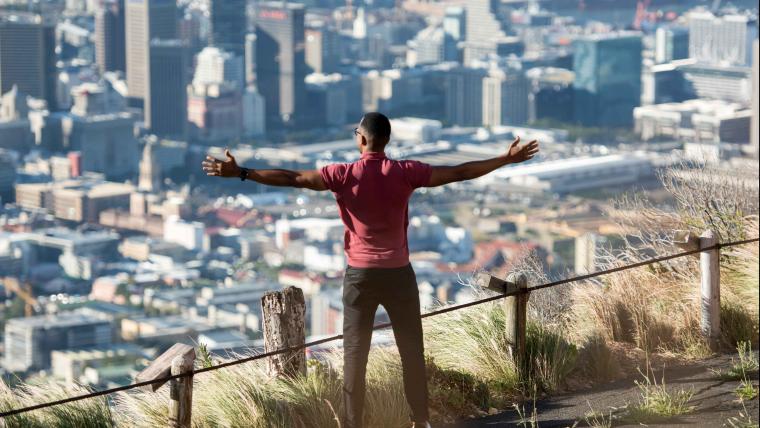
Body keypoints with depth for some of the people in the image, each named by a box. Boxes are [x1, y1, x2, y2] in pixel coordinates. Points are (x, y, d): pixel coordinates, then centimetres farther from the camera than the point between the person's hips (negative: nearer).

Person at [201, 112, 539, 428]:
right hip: (398, 273, 1)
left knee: (355, 353, 4)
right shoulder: (404, 172, -6)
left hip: (360, 274, -1)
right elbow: (459, 173, -4)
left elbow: (292, 178, -12)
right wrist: (507, 159, 4)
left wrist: (240, 173, -9)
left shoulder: (344, 175, -9)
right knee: (412, 350, 12)